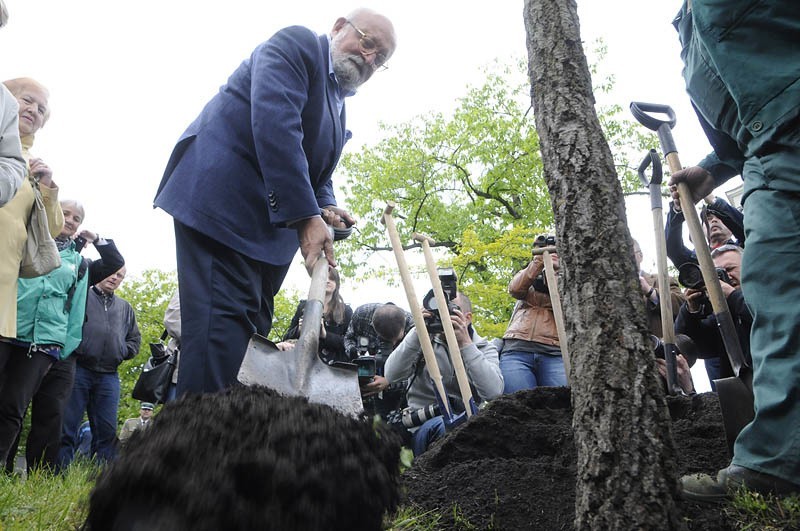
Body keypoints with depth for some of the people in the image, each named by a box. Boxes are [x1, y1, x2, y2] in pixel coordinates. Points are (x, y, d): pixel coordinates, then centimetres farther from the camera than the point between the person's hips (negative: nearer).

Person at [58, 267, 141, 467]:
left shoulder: (125, 307, 22)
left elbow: (135, 339, 23)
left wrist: (121, 352, 5)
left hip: (109, 377, 4)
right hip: (78, 370, -4)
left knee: (107, 431, 3)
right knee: (67, 426, -3)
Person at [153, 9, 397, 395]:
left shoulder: (337, 106, 23)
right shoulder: (297, 44, -3)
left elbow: (319, 173, 24)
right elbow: (275, 123, -19)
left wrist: (326, 209, 0)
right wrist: (306, 216, -25)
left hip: (267, 223, 10)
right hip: (223, 201, -9)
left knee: (249, 333, 5)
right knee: (227, 320, -19)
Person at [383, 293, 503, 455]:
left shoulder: (484, 348, 6)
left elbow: (493, 392, -15)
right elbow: (391, 375, -10)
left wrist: (465, 343, -18)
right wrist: (417, 332, -16)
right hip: (423, 425, -1)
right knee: (442, 426, -34)